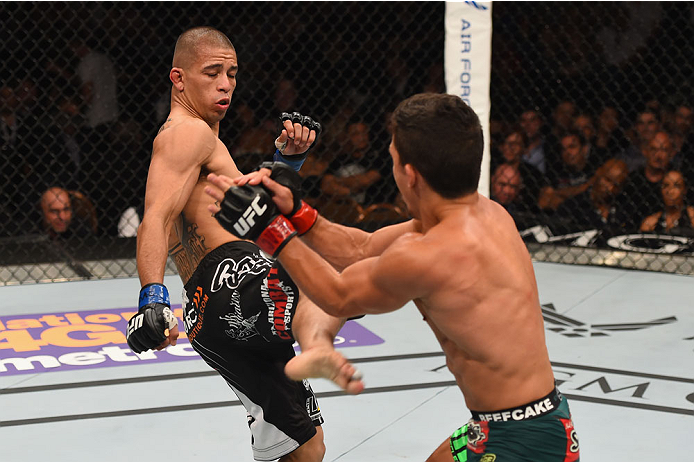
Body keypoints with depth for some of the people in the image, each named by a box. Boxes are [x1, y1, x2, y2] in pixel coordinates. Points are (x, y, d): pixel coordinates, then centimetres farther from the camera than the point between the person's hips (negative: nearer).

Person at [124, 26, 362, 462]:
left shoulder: (198, 140, 31)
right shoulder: (188, 132, 0)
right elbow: (157, 218, -15)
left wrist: (286, 158, 20)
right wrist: (153, 296, -31)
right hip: (231, 279, -10)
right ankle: (316, 344, -63)